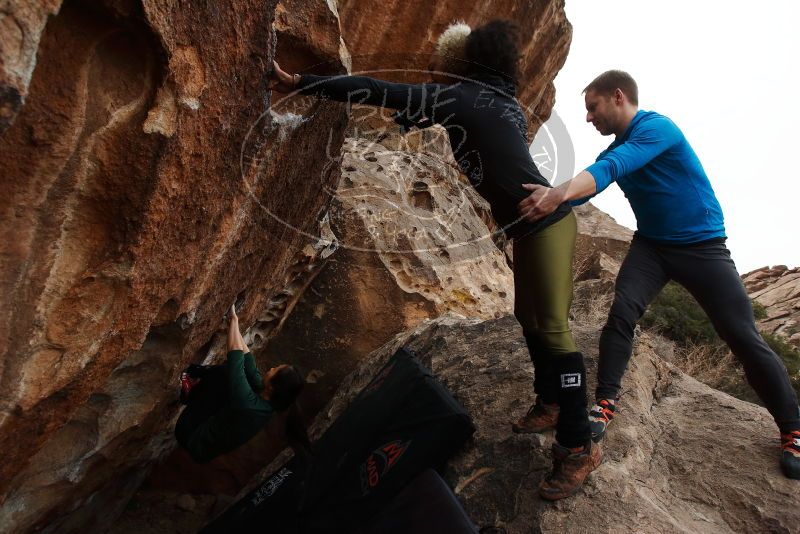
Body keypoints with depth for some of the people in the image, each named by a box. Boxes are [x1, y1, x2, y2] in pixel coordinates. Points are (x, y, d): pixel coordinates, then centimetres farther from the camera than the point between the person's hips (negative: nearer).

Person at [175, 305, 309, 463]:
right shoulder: (270, 402, -15)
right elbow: (247, 359, -6)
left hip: (194, 439, -7)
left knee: (223, 373, -11)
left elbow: (236, 354, -35)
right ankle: (197, 388, 18)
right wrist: (233, 325, -3)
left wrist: (234, 319, -24)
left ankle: (192, 390, 13)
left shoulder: (249, 403, -39)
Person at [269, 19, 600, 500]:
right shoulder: (500, 101, 13)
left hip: (547, 224, -10)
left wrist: (302, 83, -6)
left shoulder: (459, 97, -11)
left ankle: (579, 446, 3)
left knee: (553, 327, -8)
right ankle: (550, 404, 34)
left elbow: (379, 92, -12)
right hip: (531, 225, 10)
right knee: (529, 317, 17)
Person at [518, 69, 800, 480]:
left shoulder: (657, 127, -18)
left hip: (703, 245, -5)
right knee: (621, 312, -19)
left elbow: (609, 170, -37)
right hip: (651, 244, 5)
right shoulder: (615, 149, 7)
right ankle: (605, 402, -8)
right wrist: (545, 196, -16)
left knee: (743, 337, -3)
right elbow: (586, 184, -3)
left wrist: (559, 193, -52)